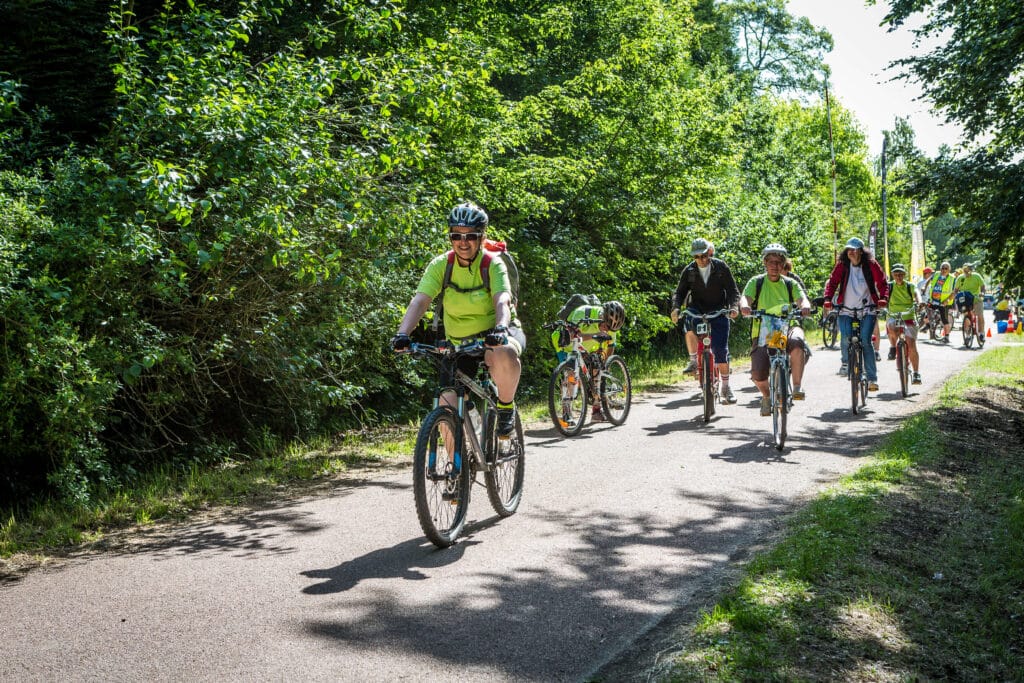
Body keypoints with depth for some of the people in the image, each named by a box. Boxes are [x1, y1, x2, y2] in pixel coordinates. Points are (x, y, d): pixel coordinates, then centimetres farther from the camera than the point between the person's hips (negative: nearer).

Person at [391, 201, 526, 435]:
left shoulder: (493, 265, -14)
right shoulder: (441, 265, -9)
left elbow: (502, 302, -30)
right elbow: (419, 301, -20)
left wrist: (500, 329, -52)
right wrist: (402, 333, -38)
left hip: (494, 335, -3)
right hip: (459, 343, 3)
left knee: (504, 353, -39)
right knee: (447, 406, -12)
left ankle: (506, 407, -12)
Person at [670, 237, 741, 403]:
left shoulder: (721, 267, -6)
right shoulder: (689, 270, -3)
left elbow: (733, 290, -6)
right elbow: (680, 292, -3)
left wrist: (733, 306, -25)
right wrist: (676, 308, -23)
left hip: (718, 310, -1)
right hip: (697, 308, 1)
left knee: (721, 349, -8)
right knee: (689, 324, -34)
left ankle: (726, 387, 4)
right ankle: (693, 361, -15)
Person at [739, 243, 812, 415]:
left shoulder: (790, 283, 12)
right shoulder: (756, 282, 8)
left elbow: (801, 299, -5)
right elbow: (745, 297, -9)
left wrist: (805, 306, -30)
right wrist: (744, 305, -34)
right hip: (762, 331, 0)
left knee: (797, 341, -37)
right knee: (757, 374, -19)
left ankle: (797, 387, -24)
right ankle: (766, 396, 16)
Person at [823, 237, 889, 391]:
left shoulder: (871, 265, -2)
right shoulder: (842, 265, 1)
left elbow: (882, 283, 4)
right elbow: (832, 281, 4)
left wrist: (883, 298, -13)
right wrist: (828, 299, -11)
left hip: (867, 309, -1)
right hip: (846, 309, 1)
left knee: (866, 341, -13)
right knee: (845, 338, -17)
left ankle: (872, 378, -8)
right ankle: (846, 362, 17)